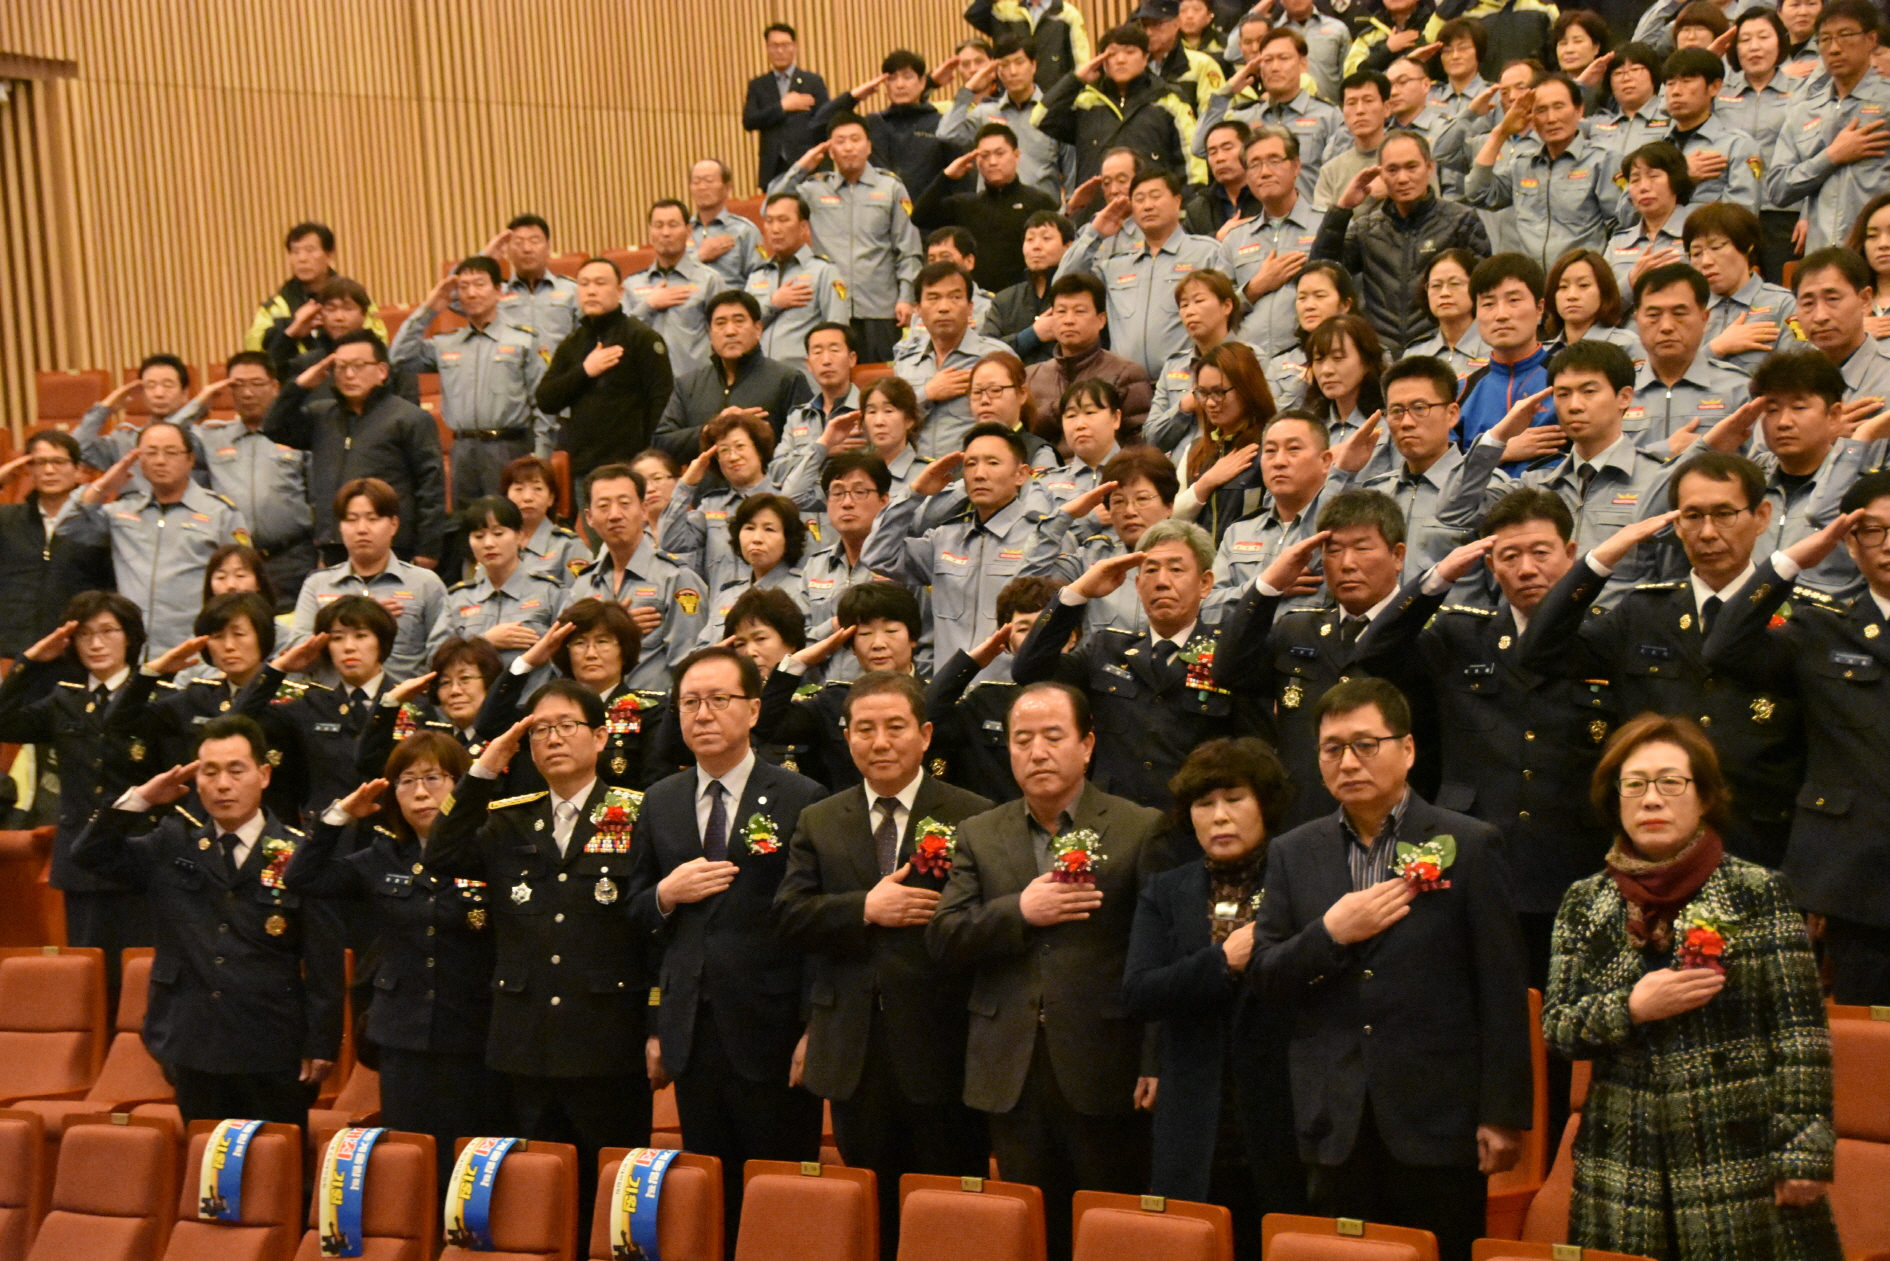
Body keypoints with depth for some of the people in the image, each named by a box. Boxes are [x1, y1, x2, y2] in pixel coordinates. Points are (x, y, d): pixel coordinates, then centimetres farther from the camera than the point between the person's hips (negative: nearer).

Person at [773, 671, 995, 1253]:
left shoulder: (974, 819, -1)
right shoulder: (818, 823, 10)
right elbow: (790, 915, -2)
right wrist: (865, 909, -13)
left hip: (941, 1052, -3)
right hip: (854, 1053, 3)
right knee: (869, 1211, 13)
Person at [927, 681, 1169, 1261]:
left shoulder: (1142, 830, -1)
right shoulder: (979, 836, 11)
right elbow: (942, 937, 2)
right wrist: (1019, 911, -14)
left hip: (1105, 1070, -3)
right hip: (1011, 1075, 3)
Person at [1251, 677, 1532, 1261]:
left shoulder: (1469, 845, -2)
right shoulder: (1293, 854, 9)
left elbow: (1502, 988, -3)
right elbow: (1265, 976, 6)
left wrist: (1503, 1113, -7)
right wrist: (1330, 933, -13)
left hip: (1437, 1123, -3)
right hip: (1336, 1125, 3)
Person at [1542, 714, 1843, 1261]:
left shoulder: (1758, 893, -2)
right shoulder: (1585, 904, 8)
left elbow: (1801, 1034, -5)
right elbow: (1555, 1027, 6)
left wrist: (1805, 1154, -10)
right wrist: (1631, 1009, -12)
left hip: (1744, 1166, -2)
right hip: (1625, 1170, 3)